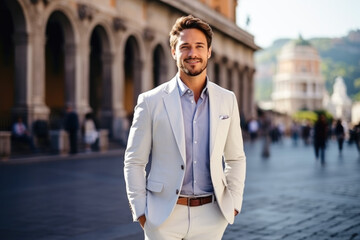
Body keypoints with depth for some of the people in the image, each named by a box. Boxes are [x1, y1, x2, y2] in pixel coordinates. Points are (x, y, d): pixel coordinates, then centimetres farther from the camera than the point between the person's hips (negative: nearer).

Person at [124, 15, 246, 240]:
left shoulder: (227, 100, 6)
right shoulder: (151, 101, -3)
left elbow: (235, 159, 13)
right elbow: (134, 162, 1)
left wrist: (233, 203, 5)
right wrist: (141, 212, -4)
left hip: (210, 215, 2)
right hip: (164, 217, -2)